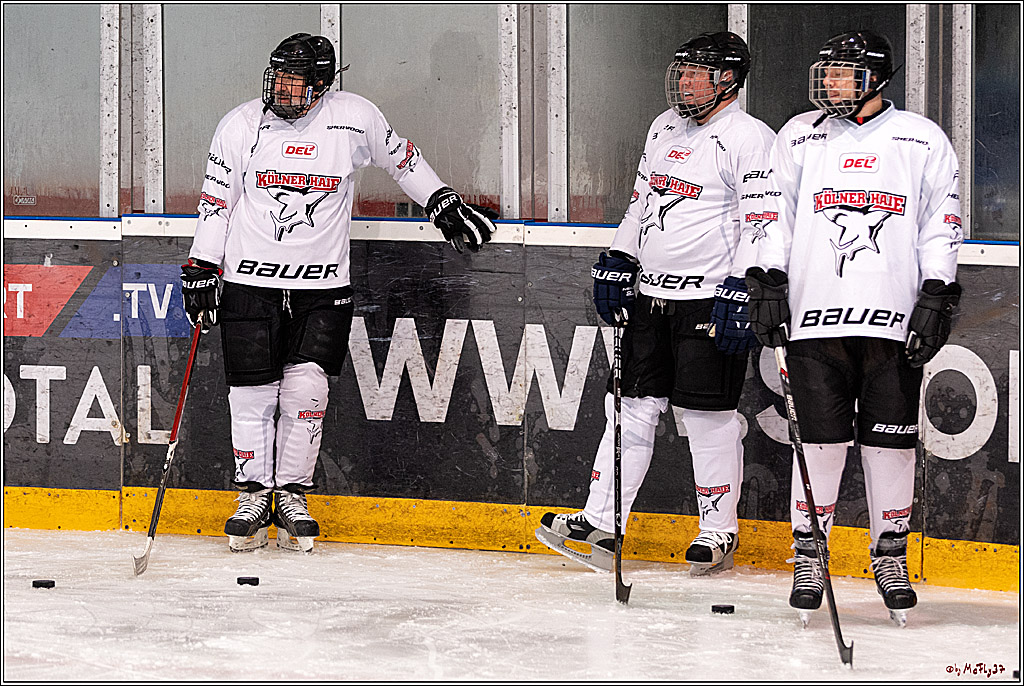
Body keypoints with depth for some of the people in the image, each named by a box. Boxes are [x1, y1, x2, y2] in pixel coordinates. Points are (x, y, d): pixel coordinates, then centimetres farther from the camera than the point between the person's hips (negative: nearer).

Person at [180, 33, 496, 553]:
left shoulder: (354, 118, -3)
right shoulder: (240, 125, -2)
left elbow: (401, 159, 14)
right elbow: (215, 200, 5)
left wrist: (445, 206, 16)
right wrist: (201, 268, 2)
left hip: (323, 286, 0)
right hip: (249, 282, 0)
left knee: (306, 389, -8)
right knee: (252, 393, -1)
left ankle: (292, 497, 6)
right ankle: (253, 497, 14)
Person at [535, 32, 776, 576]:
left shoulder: (750, 140, -10)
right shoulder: (664, 128, 15)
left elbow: (761, 225, -16)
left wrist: (742, 294, -23)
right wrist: (616, 264, 16)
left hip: (710, 300, -7)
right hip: (649, 295, 7)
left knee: (709, 417, -3)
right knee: (632, 404, 6)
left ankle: (720, 531, 8)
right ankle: (601, 521, 9)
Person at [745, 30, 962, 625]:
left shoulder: (923, 142, 5)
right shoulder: (799, 137, 10)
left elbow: (942, 226, 4)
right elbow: (777, 216, 11)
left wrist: (936, 301, -3)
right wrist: (768, 284, 2)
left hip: (895, 319, -1)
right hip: (815, 313, 1)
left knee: (891, 441, 1)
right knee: (821, 439, -2)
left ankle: (891, 558, 15)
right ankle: (809, 557, 10)